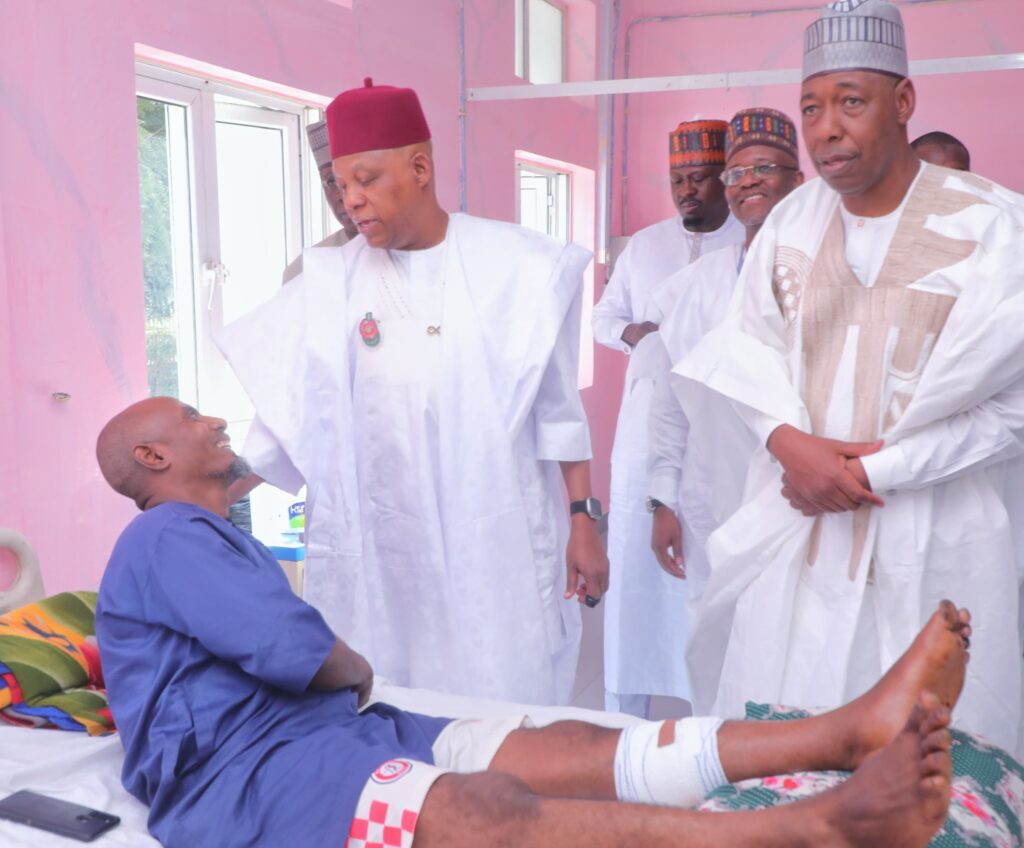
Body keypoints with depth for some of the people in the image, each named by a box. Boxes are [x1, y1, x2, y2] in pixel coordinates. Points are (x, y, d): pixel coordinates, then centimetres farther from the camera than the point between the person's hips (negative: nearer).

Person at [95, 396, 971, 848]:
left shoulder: (219, 538, 26)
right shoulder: (166, 536, -8)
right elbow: (299, 651, -18)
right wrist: (358, 673, 3)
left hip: (325, 729, 9)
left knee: (565, 751, -9)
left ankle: (848, 730, -18)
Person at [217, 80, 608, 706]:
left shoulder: (517, 266, -2)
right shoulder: (330, 284, 3)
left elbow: (558, 409, 2)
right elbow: (283, 422, 5)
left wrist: (583, 519, 1)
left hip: (497, 544, -2)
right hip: (376, 553, 2)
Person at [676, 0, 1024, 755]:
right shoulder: (790, 222, 5)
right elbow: (749, 344, 10)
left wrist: (874, 472, -14)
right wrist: (789, 441, -9)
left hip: (933, 544, -3)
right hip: (798, 529, 4)